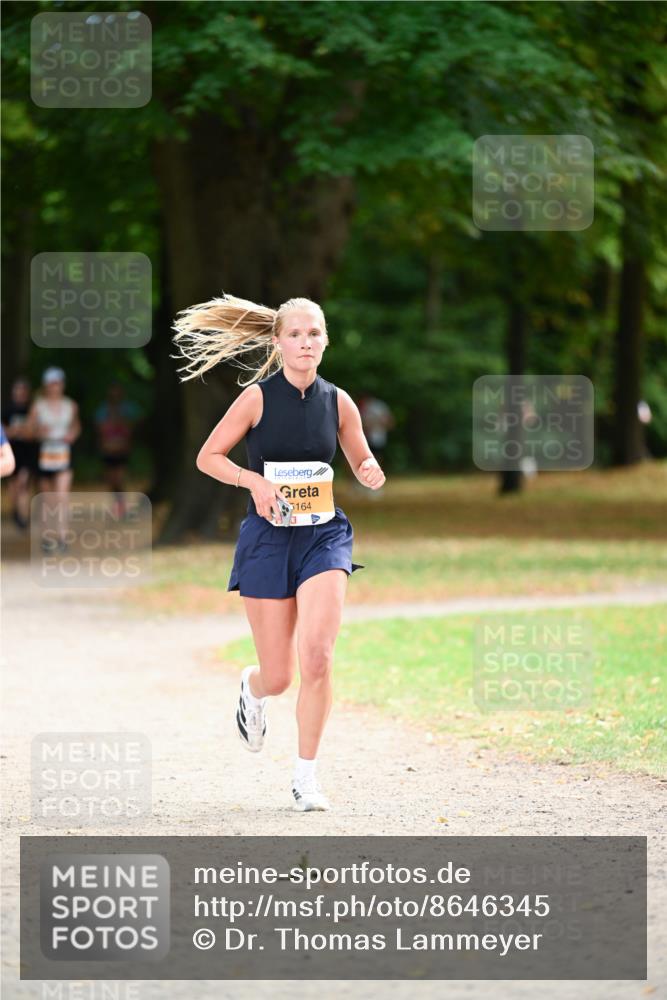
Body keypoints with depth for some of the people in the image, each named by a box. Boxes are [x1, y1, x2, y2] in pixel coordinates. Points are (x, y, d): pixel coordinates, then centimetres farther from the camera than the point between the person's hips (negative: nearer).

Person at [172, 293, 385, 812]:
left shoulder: (338, 402, 3)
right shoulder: (257, 398, -5)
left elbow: (365, 466, 15)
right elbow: (208, 457, 0)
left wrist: (372, 474, -9)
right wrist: (255, 480, -16)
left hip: (323, 536, 1)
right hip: (267, 537, -1)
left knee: (317, 653, -19)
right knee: (279, 675, 2)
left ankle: (306, 773, -5)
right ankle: (253, 690, 42)